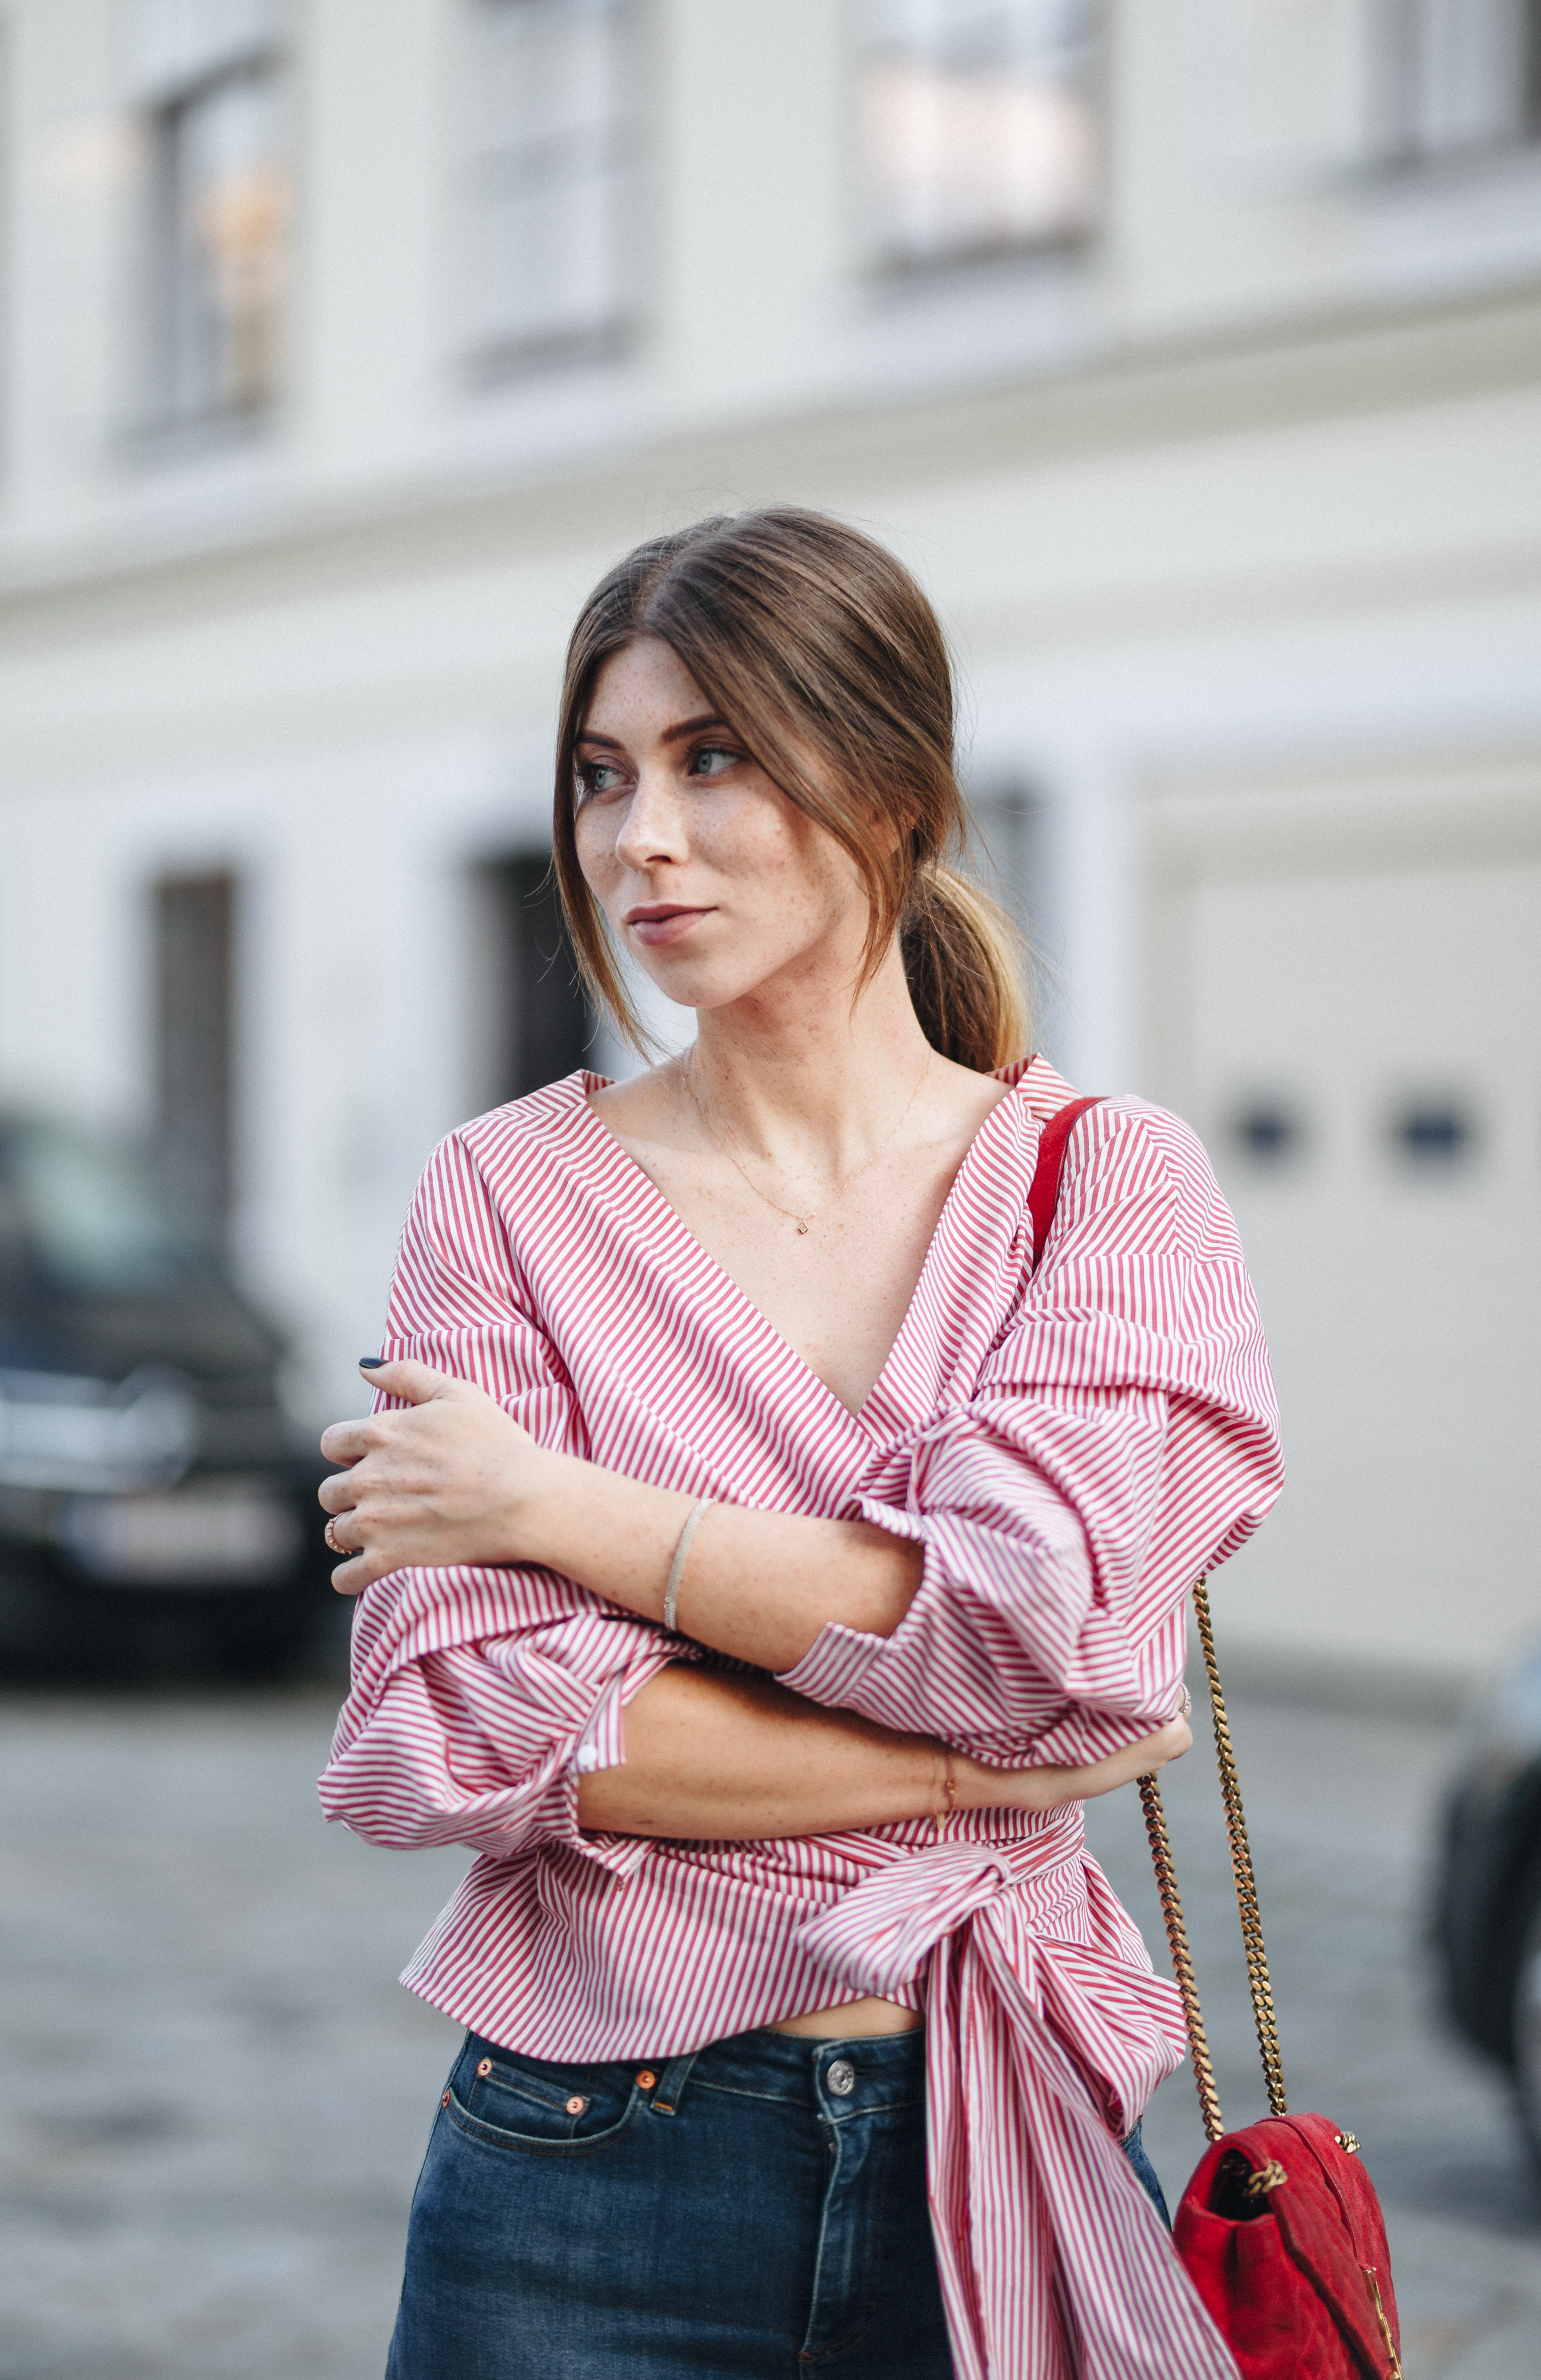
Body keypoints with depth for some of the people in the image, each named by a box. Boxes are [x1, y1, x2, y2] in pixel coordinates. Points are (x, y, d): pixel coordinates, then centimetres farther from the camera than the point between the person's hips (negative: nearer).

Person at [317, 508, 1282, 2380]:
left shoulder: (1114, 1187, 0)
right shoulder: (512, 1193, -1)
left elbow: (1041, 1620, -15)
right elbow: (447, 1732, -10)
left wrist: (557, 1506, -10)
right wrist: (976, 1764, -12)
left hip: (1000, 2158, 1)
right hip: (592, 2172, 0)